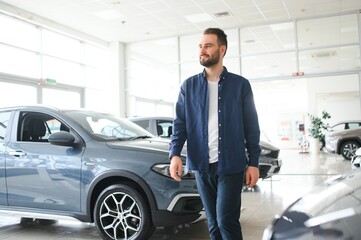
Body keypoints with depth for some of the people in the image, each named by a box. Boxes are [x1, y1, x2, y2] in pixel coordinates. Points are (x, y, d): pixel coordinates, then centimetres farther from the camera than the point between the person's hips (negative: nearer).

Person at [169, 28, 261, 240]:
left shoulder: (240, 84, 2)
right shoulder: (189, 86, 7)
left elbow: (251, 126, 2)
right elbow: (180, 123, 4)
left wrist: (253, 163, -3)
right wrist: (175, 154, -12)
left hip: (231, 165, -3)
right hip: (202, 166, 3)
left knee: (226, 220, -7)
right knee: (213, 223, 12)